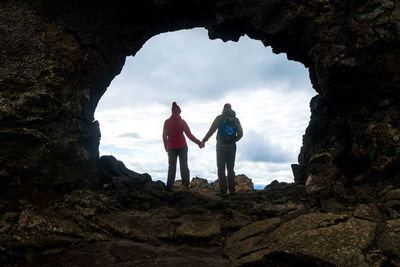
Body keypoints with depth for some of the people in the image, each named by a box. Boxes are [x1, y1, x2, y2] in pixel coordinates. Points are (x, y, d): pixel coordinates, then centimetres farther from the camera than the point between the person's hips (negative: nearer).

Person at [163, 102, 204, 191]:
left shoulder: (167, 122, 4)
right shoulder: (182, 121, 0)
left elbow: (164, 135, 4)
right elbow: (189, 134, -5)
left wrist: (166, 147, 13)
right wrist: (199, 142, -1)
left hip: (171, 147, 1)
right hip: (182, 146, -1)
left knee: (171, 167, 6)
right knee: (184, 164, 2)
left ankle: (169, 187, 3)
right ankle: (186, 182, -18)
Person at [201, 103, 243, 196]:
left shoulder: (219, 118, -4)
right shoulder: (236, 119, 6)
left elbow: (211, 131, -10)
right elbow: (240, 133, 7)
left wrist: (203, 141, -3)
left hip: (221, 147, -3)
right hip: (232, 147, 3)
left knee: (221, 169, 2)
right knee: (231, 169, 13)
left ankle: (223, 191, 0)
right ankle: (232, 190, 14)